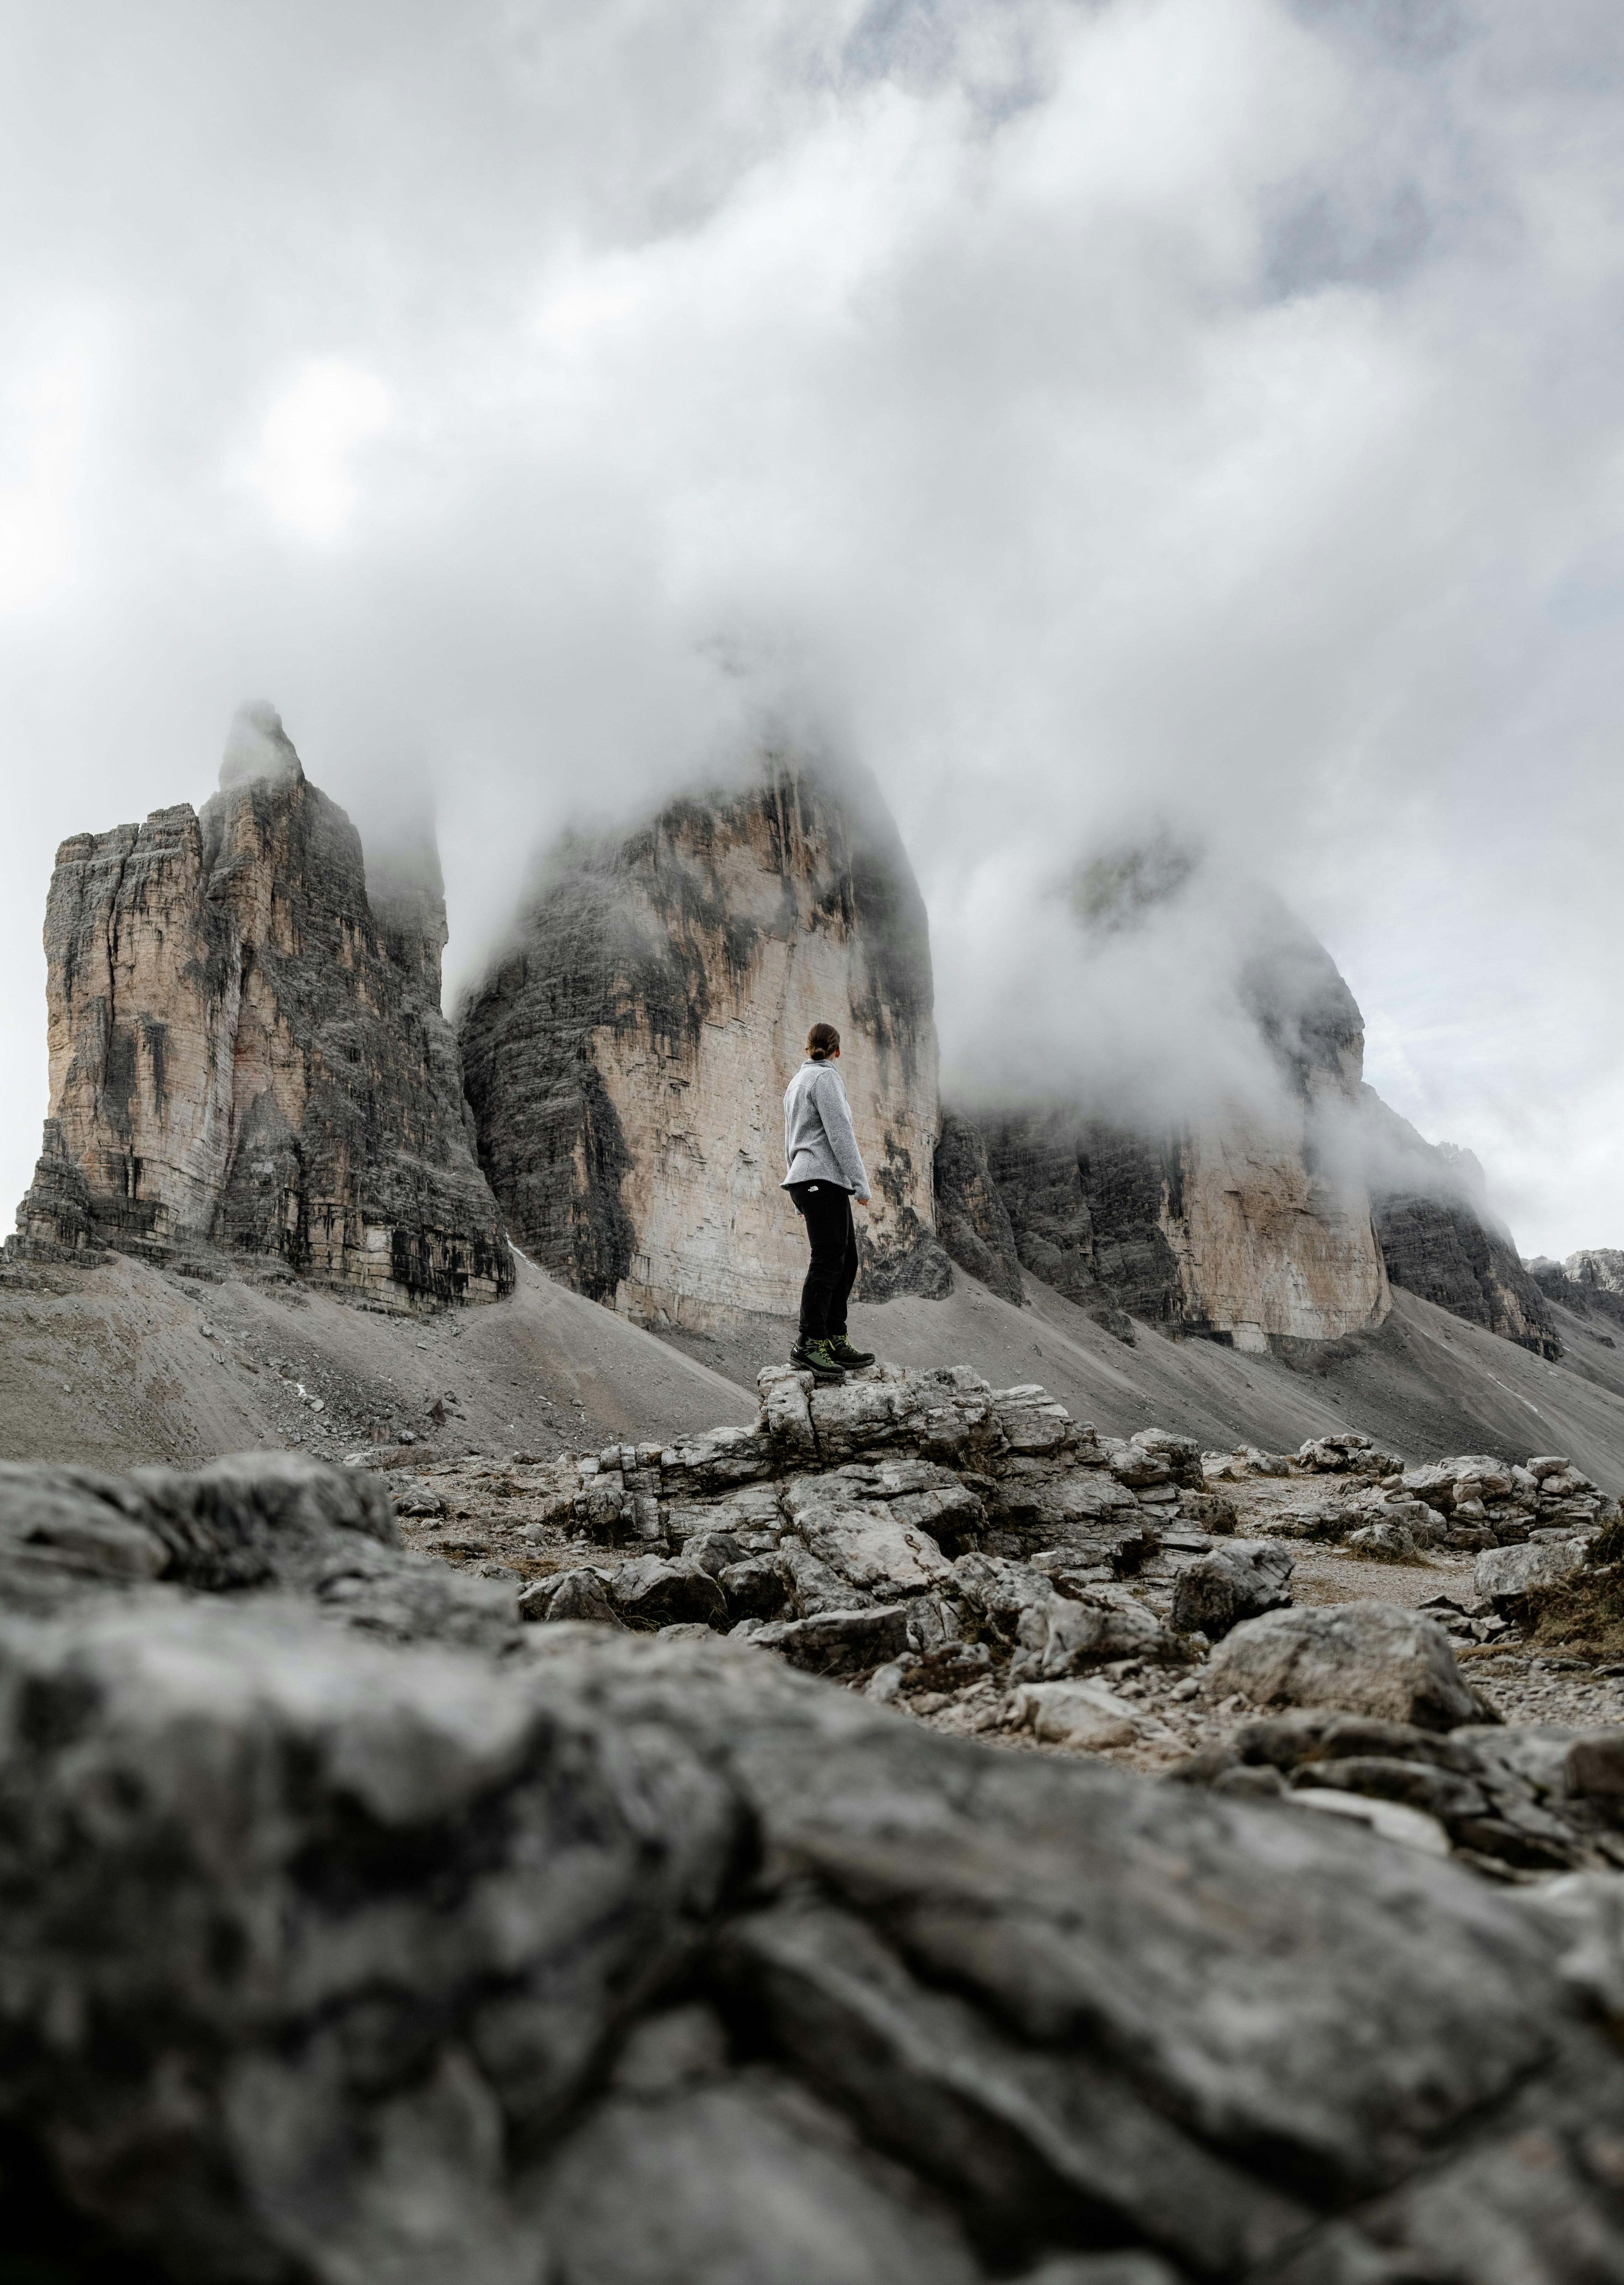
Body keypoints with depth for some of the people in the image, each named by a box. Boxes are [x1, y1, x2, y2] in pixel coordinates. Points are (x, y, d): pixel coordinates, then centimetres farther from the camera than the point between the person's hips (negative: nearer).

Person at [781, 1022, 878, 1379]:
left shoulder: (797, 1082, 23)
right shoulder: (825, 1076, -5)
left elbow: (791, 1144, 25)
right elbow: (840, 1133, -14)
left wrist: (800, 1200, 27)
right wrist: (861, 1183, -12)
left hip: (806, 1183, 10)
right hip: (825, 1178, -10)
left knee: (847, 1260, 8)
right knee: (828, 1261, -13)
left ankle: (835, 1340, 5)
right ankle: (808, 1343, -16)